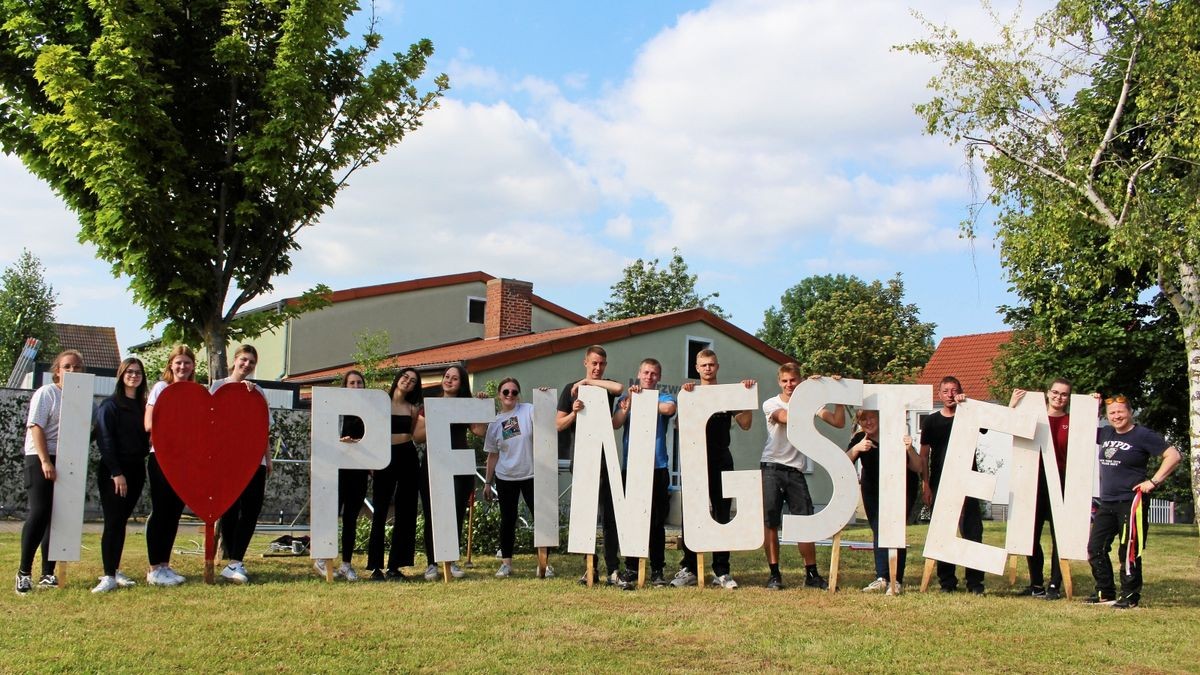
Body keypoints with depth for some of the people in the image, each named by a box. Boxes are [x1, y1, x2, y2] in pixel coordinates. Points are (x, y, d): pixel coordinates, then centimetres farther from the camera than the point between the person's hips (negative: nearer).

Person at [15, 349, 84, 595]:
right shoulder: (46, 393, -2)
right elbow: (36, 427, -10)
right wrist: (45, 461, -18)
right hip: (42, 460, -5)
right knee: (39, 513, -13)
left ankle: (48, 574, 10)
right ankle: (24, 572, -3)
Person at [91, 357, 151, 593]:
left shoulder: (142, 406, 13)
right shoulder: (110, 405, -4)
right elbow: (104, 440, -10)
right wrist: (116, 472, -16)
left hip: (135, 471, 5)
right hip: (112, 472, -5)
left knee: (122, 521, 9)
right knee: (113, 522, -8)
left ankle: (114, 570, 15)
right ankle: (109, 576, -9)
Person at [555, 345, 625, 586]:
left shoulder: (607, 388, 11)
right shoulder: (571, 389, 8)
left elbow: (620, 387, -15)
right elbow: (559, 424, 5)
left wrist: (588, 382, -8)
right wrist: (574, 413, -13)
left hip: (605, 459, 0)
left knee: (610, 515, -5)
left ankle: (613, 570, -5)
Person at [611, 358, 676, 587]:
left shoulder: (664, 397, 8)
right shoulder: (626, 397, 12)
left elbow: (669, 408, -16)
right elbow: (615, 424, -2)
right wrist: (629, 401, -15)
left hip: (658, 467, -1)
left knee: (657, 521, 2)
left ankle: (657, 570, 9)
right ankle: (631, 568, 11)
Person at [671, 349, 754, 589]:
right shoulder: (690, 394, 11)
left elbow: (745, 424, 2)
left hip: (721, 462, 0)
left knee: (722, 515, 0)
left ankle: (721, 571, 4)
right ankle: (688, 569, 2)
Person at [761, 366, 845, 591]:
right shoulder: (770, 404, 1)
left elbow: (839, 422, 2)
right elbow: (788, 417, -20)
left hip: (796, 471, 2)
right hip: (771, 468, -2)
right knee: (770, 522, -3)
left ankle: (812, 574, 10)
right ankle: (774, 574, 5)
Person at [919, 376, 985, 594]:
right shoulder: (931, 421, 9)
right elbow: (924, 455, 8)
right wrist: (925, 485, 0)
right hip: (939, 484, 1)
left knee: (972, 531, -4)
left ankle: (975, 581, 1)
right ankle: (947, 581, 12)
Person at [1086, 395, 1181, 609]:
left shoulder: (1143, 436, -8)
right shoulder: (1106, 433, 11)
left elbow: (1173, 456, -11)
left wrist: (1153, 481, -14)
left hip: (1131, 502, -7)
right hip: (1107, 503, 7)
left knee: (1128, 552, -4)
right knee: (1095, 549, 7)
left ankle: (1130, 597, 6)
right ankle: (1105, 593, 17)